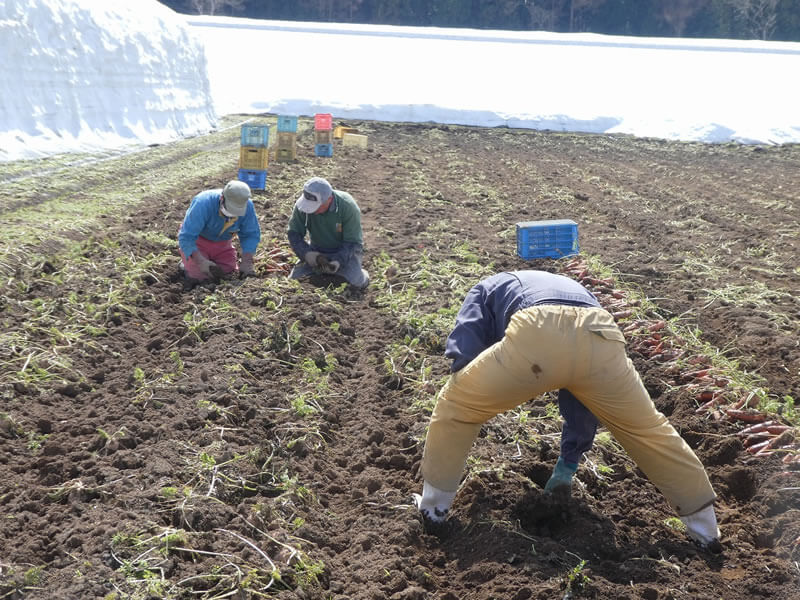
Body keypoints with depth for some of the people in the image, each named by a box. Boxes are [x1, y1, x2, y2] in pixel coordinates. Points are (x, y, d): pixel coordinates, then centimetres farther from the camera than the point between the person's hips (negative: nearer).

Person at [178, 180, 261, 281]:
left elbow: (251, 235, -15)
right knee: (200, 276, -16)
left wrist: (246, 262, -27)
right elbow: (186, 237, -36)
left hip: (222, 243, 4)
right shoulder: (204, 203, -37)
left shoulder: (247, 206, -25)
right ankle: (186, 263, 16)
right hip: (197, 240, -4)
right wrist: (201, 261, -46)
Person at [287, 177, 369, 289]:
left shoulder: (348, 206, -26)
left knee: (358, 283, -24)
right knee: (293, 279, -12)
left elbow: (352, 242, -21)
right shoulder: (301, 205, -19)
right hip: (317, 252, 3)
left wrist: (337, 262, -37)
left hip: (344, 251, -3)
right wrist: (309, 255, -28)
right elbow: (294, 234, -11)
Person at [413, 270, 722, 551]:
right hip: (600, 338, 4)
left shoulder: (487, 289, 39)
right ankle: (706, 530, 35)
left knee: (455, 406, 21)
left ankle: (433, 508, 30)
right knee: (647, 429, 25)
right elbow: (584, 393, 46)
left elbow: (462, 354, 18)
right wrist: (570, 459, 53)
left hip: (534, 334, -4)